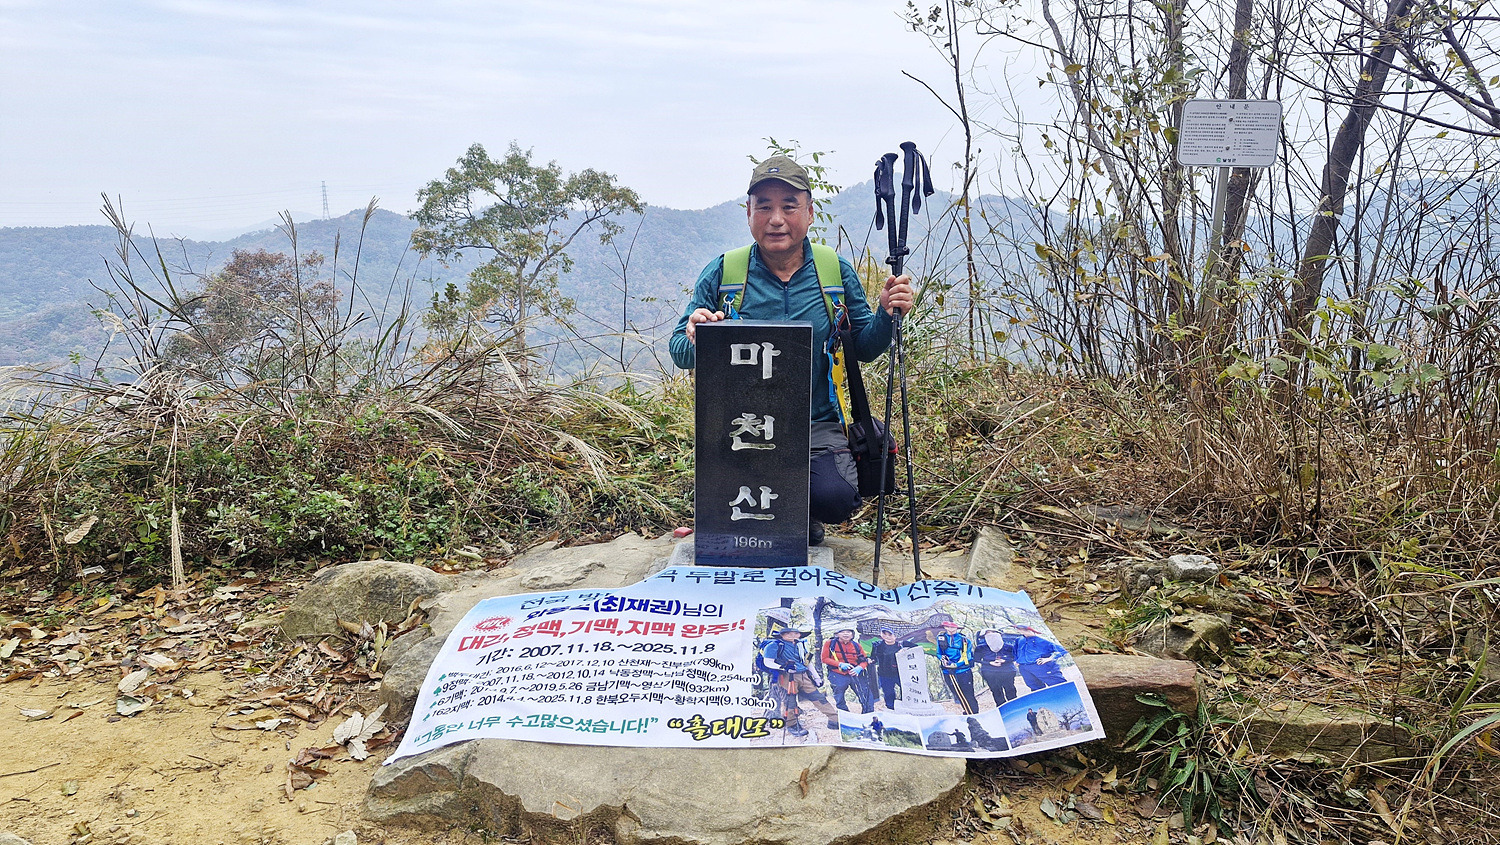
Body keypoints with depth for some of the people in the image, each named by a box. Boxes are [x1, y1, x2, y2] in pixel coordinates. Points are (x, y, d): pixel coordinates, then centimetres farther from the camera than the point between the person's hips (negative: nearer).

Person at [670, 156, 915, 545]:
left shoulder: (836, 272, 4)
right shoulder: (721, 273, 0)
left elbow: (863, 348, 12)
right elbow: (680, 352, 2)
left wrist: (885, 315, -9)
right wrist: (696, 339, -22)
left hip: (817, 426, 1)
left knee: (835, 498, -27)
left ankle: (803, 516, 13)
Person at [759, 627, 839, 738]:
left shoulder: (799, 645, 21)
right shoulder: (774, 645, -1)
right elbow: (768, 662, -8)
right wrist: (784, 667, -21)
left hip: (803, 676, 6)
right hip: (787, 676, -6)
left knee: (818, 697, 1)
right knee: (791, 699, -8)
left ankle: (835, 720, 2)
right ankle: (792, 725, 10)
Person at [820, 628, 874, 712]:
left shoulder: (857, 646, 10)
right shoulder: (830, 644, 2)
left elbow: (864, 660, 11)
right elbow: (825, 658, -3)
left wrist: (859, 667, -13)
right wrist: (840, 664, -15)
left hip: (856, 674, 2)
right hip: (838, 675, -2)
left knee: (867, 698, -3)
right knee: (839, 700, 6)